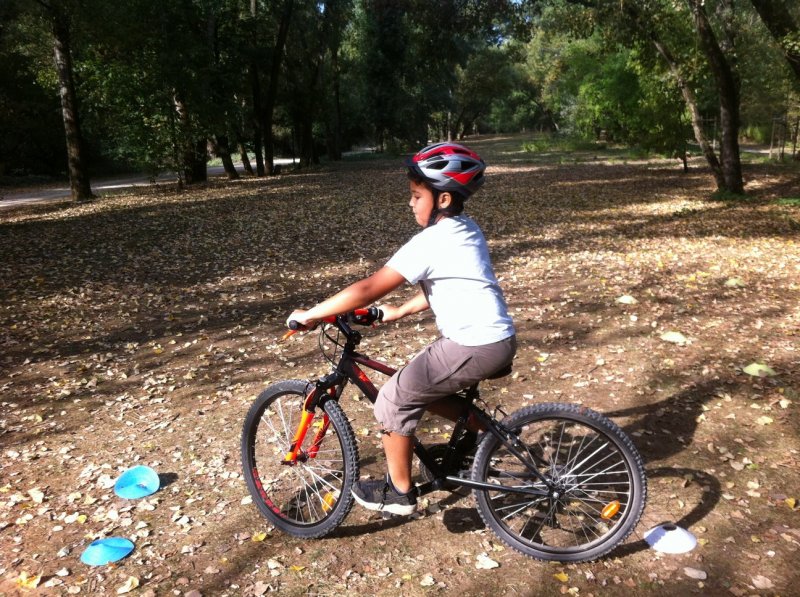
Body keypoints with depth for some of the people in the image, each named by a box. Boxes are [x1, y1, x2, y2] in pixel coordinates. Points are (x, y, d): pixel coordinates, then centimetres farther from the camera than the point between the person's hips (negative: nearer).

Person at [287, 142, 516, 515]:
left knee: (395, 399, 0)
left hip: (475, 346, -9)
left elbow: (369, 289, -18)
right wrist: (401, 311, 19)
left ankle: (399, 492, 15)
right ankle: (478, 429, 29)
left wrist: (310, 315, -10)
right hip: (497, 339, 9)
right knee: (420, 386, 23)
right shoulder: (464, 229, 12)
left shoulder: (430, 241, -17)